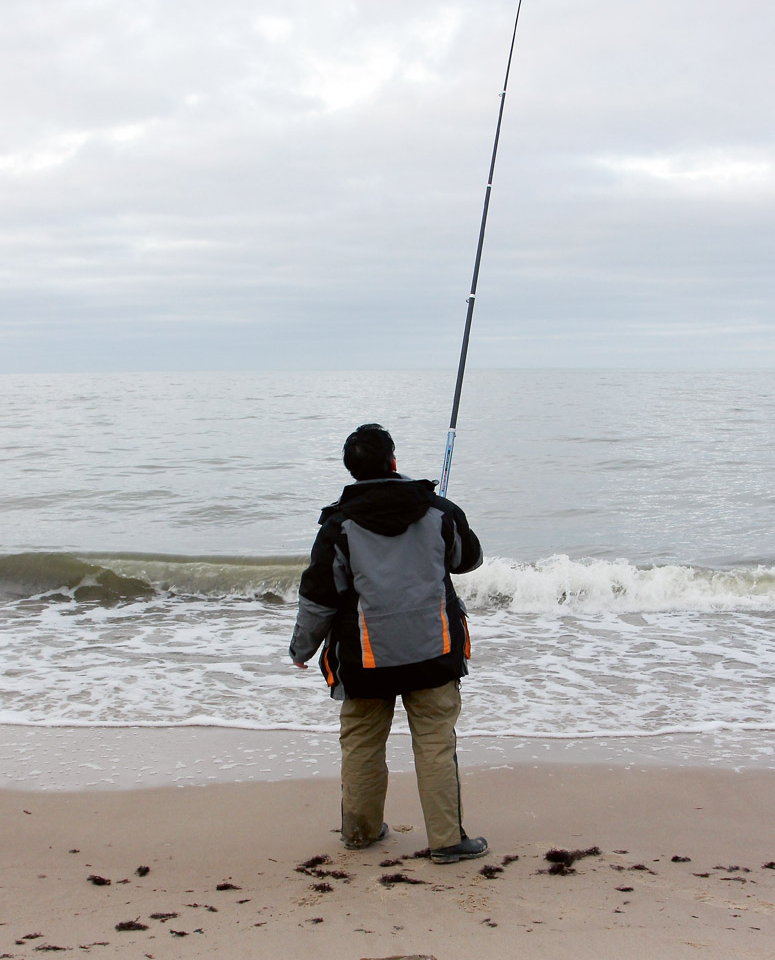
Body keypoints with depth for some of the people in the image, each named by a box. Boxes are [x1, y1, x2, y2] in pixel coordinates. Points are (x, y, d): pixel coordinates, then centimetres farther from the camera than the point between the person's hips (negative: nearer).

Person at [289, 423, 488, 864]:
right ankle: (448, 840, 5)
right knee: (436, 743, 4)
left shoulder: (340, 524, -6)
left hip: (366, 655, 0)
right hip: (432, 649, 1)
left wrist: (302, 647, 11)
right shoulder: (438, 511, -1)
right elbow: (469, 558, 17)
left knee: (362, 743, 14)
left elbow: (319, 596, -3)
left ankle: (361, 830, 27)